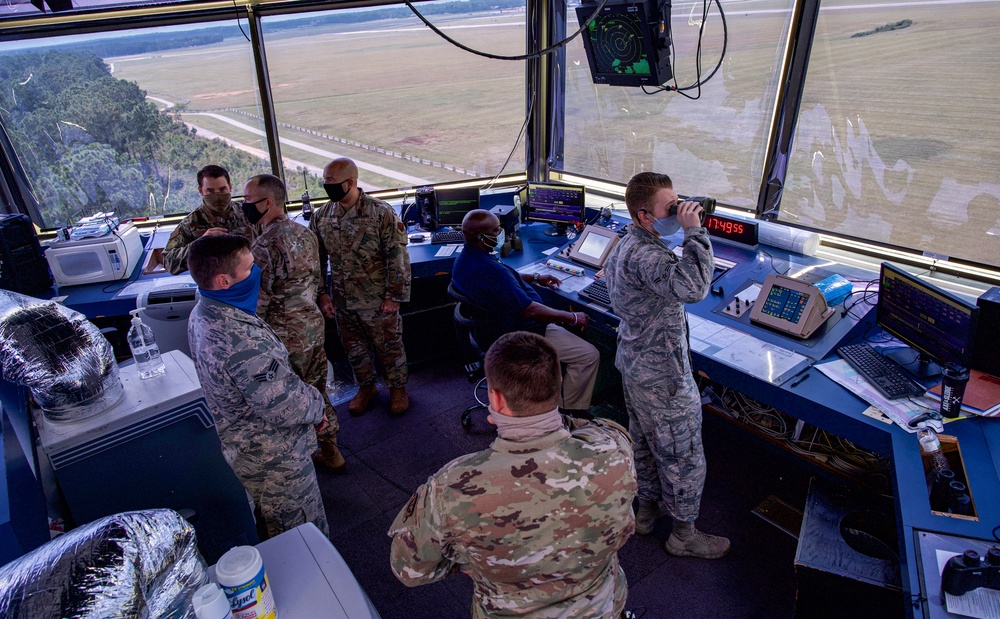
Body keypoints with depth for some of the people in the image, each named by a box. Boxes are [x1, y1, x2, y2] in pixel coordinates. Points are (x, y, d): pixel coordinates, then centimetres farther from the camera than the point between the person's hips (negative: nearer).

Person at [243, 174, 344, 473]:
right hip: (314, 324, 8)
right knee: (315, 390, 21)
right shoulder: (305, 233, 3)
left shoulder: (263, 247, -23)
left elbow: (257, 303, -21)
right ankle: (329, 450, 35)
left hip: (286, 336, -8)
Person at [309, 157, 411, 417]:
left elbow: (398, 257, -14)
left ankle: (398, 388, 35)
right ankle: (366, 387, 43)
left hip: (378, 301, -4)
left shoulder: (381, 213, -17)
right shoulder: (321, 216, -2)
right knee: (354, 348, 20)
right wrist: (321, 293, 3)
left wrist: (395, 296, -14)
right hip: (342, 302, 5)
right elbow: (316, 260, 7)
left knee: (389, 347, 12)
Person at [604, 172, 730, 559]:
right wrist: (694, 232, -34)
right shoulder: (644, 255, -29)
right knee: (683, 456, 9)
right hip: (663, 378, -10)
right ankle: (684, 534, 27)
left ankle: (648, 508, 44)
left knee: (646, 444, 25)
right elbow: (693, 288, -45)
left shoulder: (625, 246, 7)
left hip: (635, 364, 10)